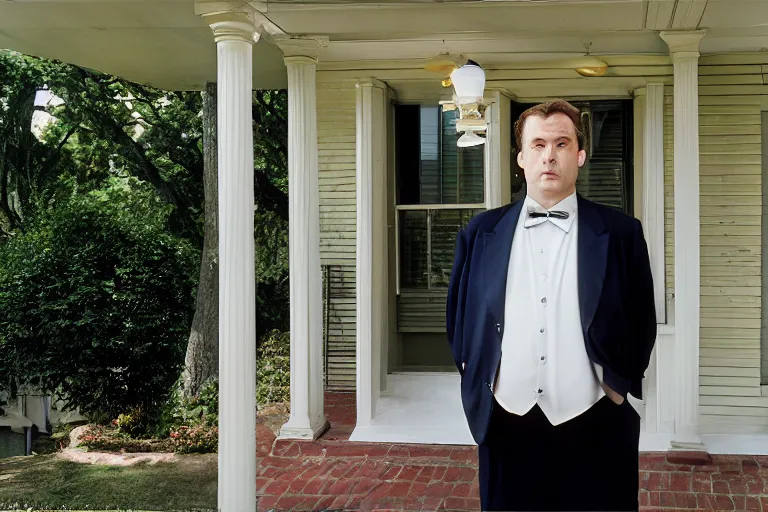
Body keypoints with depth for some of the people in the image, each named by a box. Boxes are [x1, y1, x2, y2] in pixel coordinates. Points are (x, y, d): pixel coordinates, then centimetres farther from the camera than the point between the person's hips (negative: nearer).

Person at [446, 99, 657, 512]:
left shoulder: (621, 233, -1)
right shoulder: (480, 233, 4)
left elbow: (642, 322, 5)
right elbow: (457, 315, 12)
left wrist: (618, 385, 0)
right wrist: (476, 384, 5)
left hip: (594, 429, -1)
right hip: (505, 427, 2)